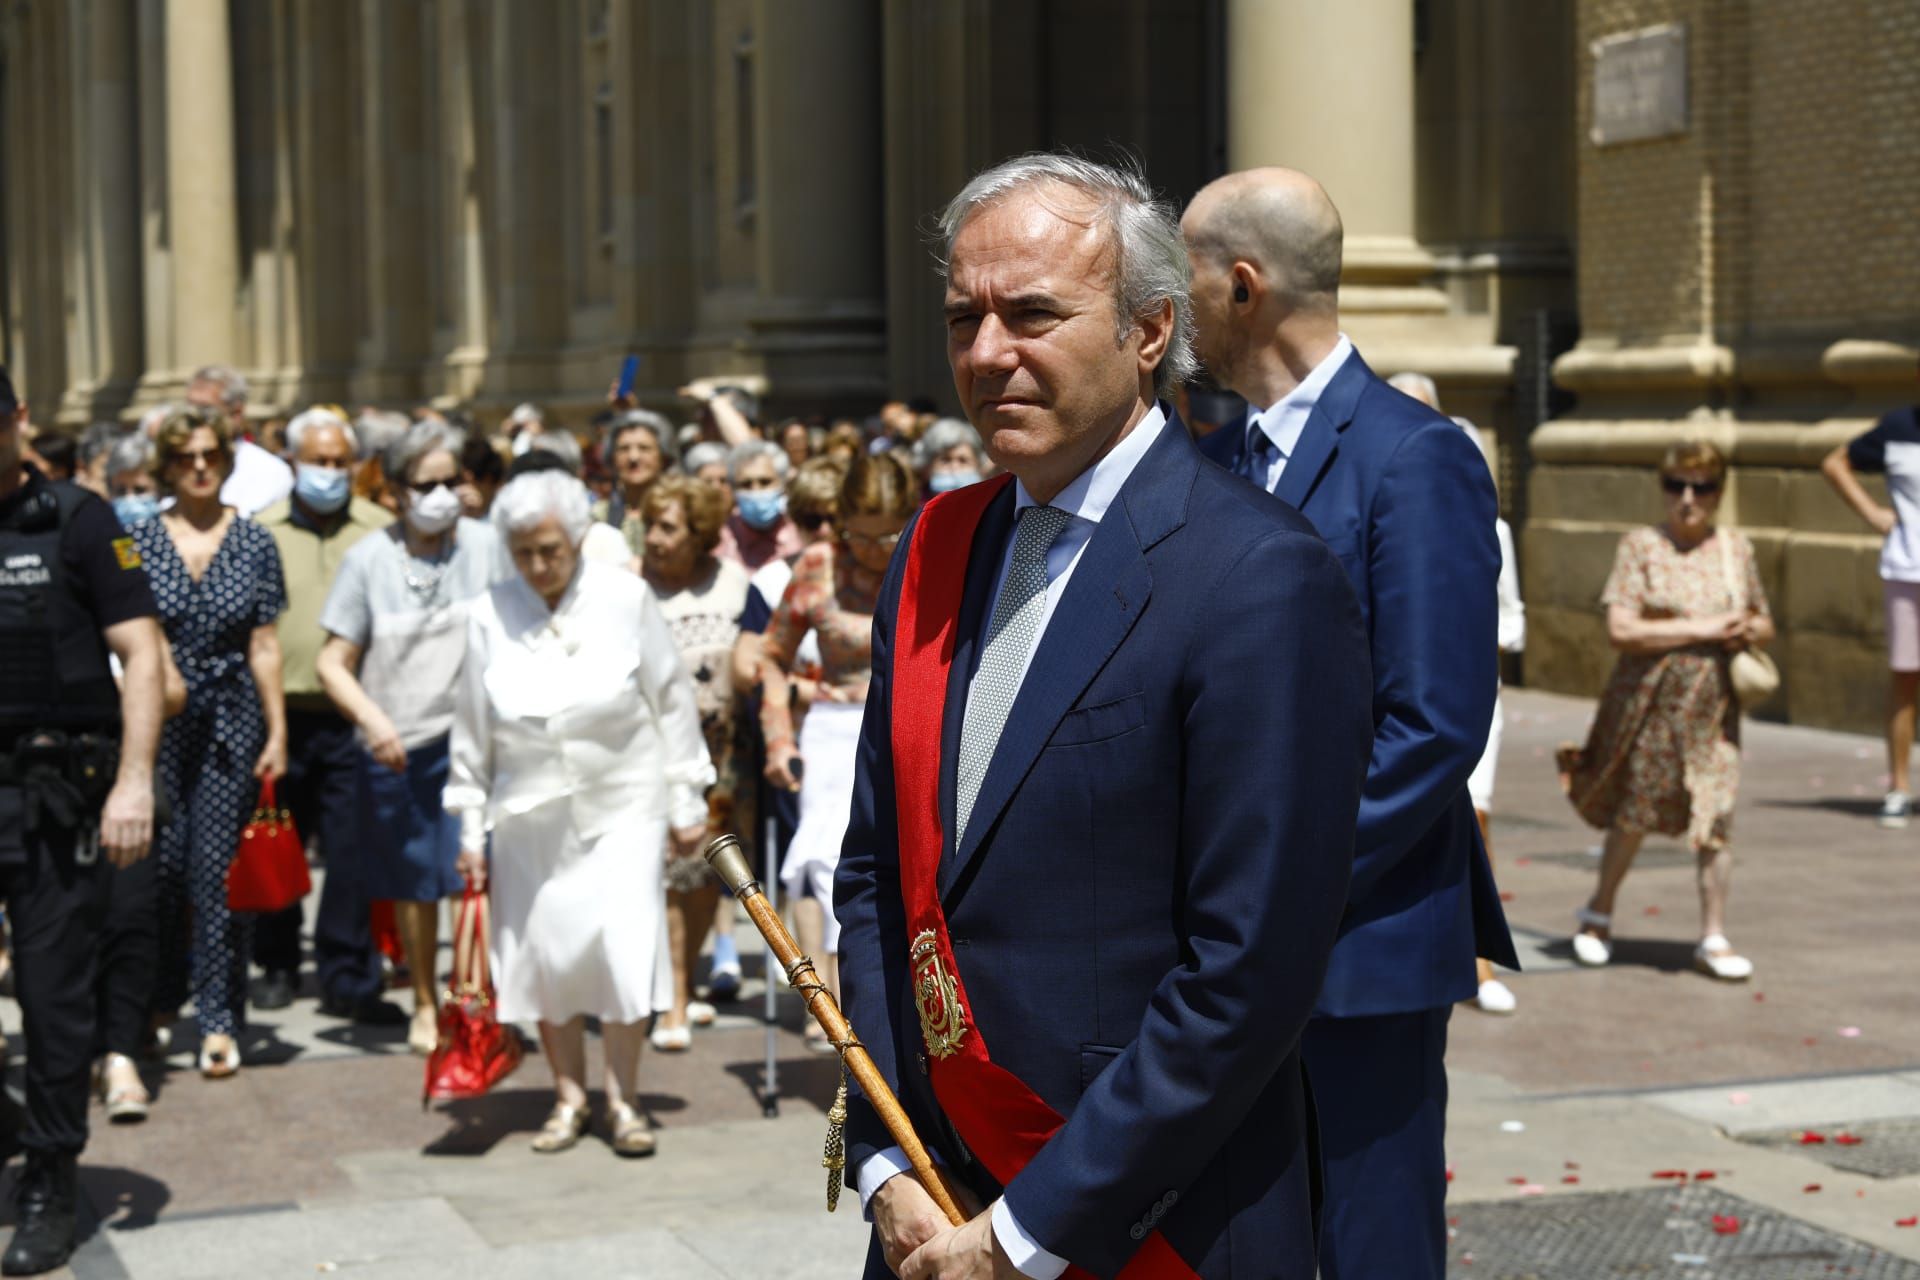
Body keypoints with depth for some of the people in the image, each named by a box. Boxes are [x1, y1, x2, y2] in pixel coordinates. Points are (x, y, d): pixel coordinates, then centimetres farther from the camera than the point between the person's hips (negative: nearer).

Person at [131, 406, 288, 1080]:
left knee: (218, 867, -3)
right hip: (157, 719, 0)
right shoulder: (139, 540, 3)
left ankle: (219, 1020, 2)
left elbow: (264, 645, 5)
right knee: (160, 862, 1)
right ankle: (161, 998, 24)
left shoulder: (254, 542, 4)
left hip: (231, 719, 0)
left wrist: (277, 731, 2)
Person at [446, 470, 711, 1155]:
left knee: (623, 946, -10)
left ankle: (624, 1099, 5)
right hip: (531, 813, 2)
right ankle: (569, 1095, 21)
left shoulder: (625, 598, -5)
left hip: (622, 805, -2)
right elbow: (472, 730, 6)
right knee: (544, 953, 4)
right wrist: (471, 829, 6)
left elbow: (672, 701, 1)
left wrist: (685, 803, 3)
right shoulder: (490, 616, -2)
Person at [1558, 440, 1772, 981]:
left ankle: (1713, 939, 6)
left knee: (1715, 815, -3)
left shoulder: (1736, 548, 7)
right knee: (1634, 813, 9)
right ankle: (1600, 913, 31)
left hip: (1713, 703, 3)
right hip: (1649, 699, -2)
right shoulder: (1641, 545, -5)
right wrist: (1702, 630, -16)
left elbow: (1765, 625, 18)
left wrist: (1750, 631, -7)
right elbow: (1620, 628, -15)